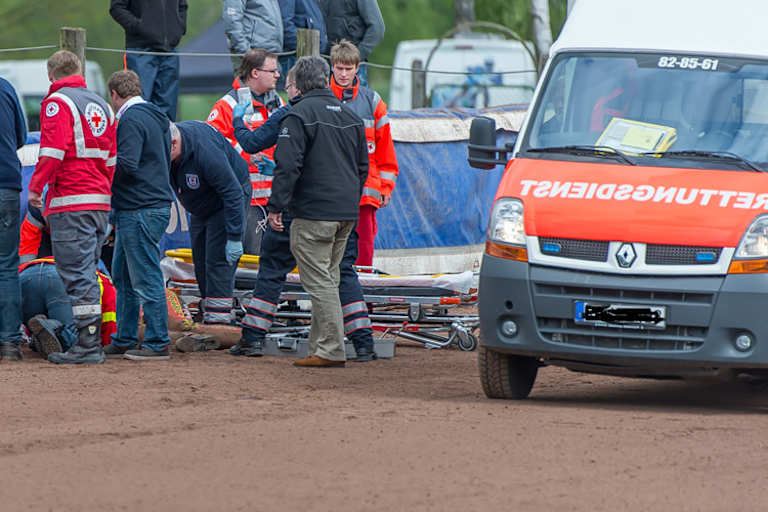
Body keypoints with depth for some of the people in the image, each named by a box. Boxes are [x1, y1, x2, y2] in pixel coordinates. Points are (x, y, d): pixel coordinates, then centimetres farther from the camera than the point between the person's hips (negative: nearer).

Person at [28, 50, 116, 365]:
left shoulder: (58, 102, -6)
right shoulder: (101, 106, 18)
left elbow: (52, 150, -17)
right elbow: (111, 158, 20)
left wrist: (35, 187, -9)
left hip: (71, 203, -8)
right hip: (101, 201, 8)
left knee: (77, 274, -8)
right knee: (87, 273, 13)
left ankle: (88, 345, -12)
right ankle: (92, 342, 13)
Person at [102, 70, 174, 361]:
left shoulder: (131, 120, -13)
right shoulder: (156, 117, 17)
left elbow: (126, 165, -22)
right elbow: (165, 163, 23)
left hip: (140, 211, -10)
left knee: (146, 278, -7)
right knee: (123, 276, 16)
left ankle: (157, 343, -5)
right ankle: (124, 341, 21)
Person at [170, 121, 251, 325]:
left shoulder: (206, 152, -37)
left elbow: (232, 193, -32)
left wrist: (234, 238, -31)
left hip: (229, 202, -8)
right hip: (202, 209, 8)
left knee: (218, 261, -16)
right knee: (201, 262, 8)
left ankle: (218, 320, -19)